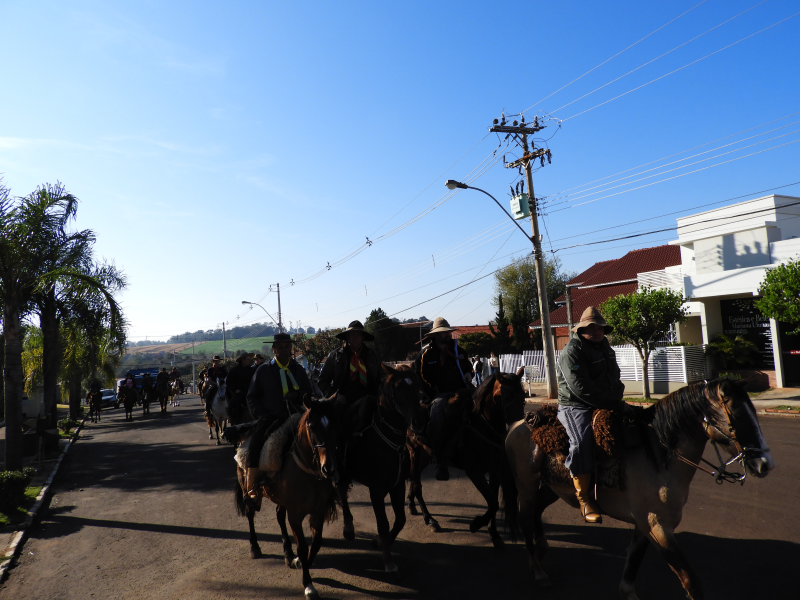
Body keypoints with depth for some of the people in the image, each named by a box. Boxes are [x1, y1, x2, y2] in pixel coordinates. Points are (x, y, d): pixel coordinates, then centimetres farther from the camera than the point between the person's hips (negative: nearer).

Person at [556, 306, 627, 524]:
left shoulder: (605, 348, 17)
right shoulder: (572, 351, -12)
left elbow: (614, 378, 25)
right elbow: (582, 389, -22)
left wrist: (618, 398, 3)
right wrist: (616, 405, -22)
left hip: (607, 405, 9)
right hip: (576, 406, -9)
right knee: (582, 440, -33)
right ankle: (584, 497, -20)